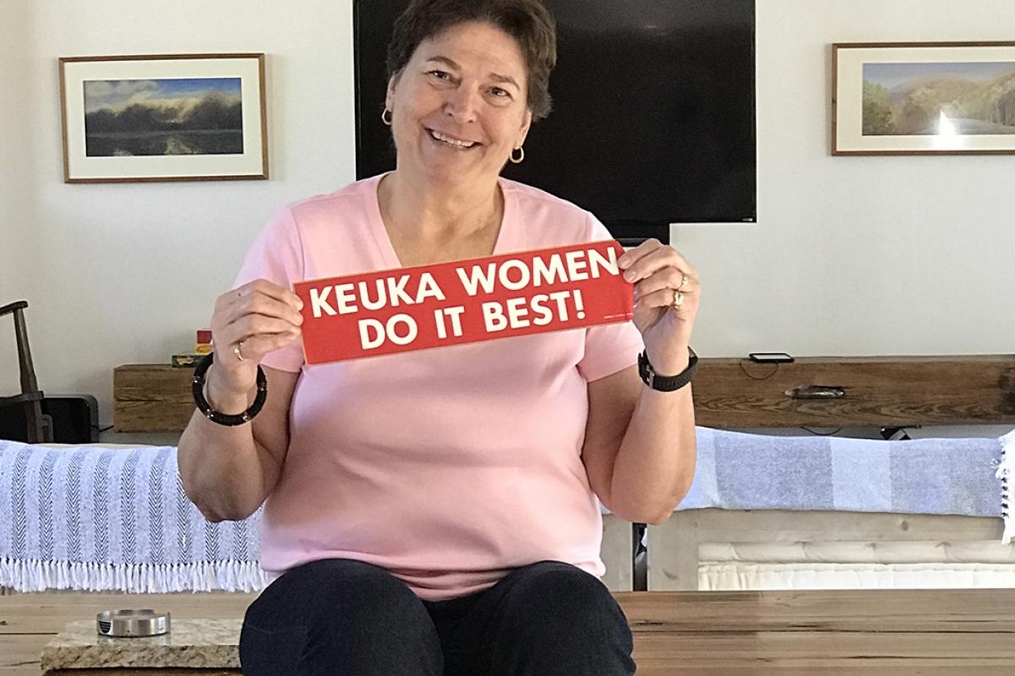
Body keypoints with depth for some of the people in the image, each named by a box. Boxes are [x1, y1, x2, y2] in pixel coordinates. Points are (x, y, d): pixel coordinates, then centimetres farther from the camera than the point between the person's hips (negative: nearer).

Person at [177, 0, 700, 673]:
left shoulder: (575, 242, 4)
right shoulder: (305, 238, 1)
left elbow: (645, 501, 4)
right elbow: (222, 499, 2)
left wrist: (668, 363, -13)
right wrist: (229, 392, -19)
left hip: (538, 588, 1)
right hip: (338, 586, 0)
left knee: (569, 613, -32)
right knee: (370, 617, -33)